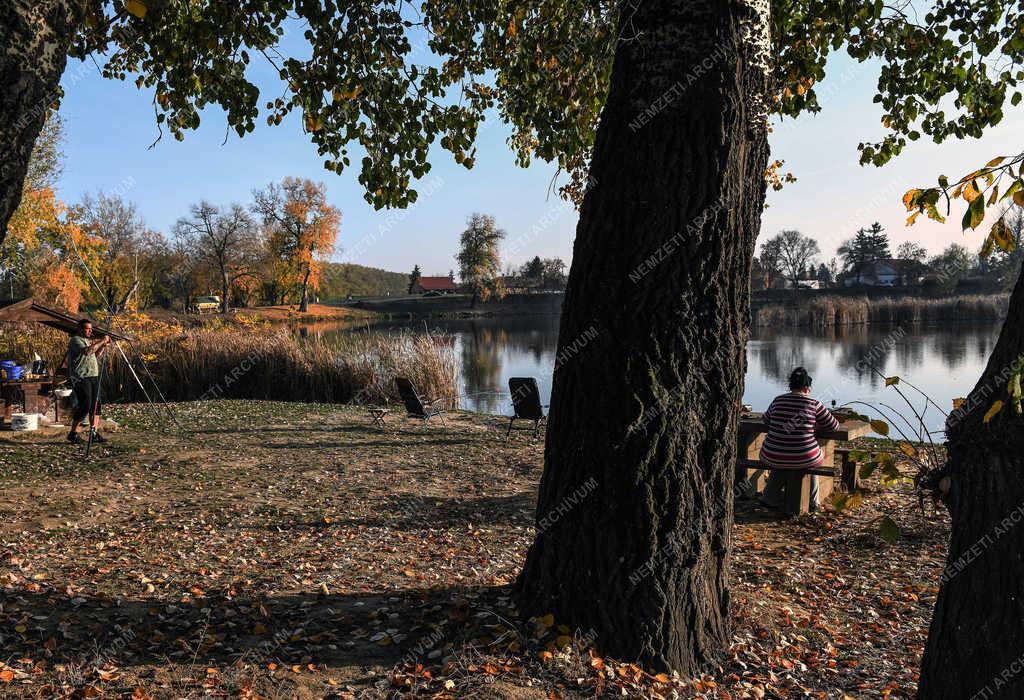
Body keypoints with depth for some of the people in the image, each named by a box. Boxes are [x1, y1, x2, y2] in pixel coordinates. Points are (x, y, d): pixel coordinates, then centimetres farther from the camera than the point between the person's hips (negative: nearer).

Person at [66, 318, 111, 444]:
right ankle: (73, 433, 0)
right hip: (81, 378, -9)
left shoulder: (88, 340, 21)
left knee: (95, 405, 4)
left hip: (93, 377, 9)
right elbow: (87, 351, -26)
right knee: (85, 406, -11)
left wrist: (103, 346, 10)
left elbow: (95, 355, 25)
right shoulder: (75, 340, -8)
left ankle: (95, 434, 7)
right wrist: (101, 341, -21)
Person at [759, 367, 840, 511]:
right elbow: (834, 426, 5)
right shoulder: (814, 404, -6)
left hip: (772, 457, 2)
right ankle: (812, 503, 45)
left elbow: (766, 420, 20)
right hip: (803, 459, -2)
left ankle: (771, 498, 40)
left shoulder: (778, 401, 2)